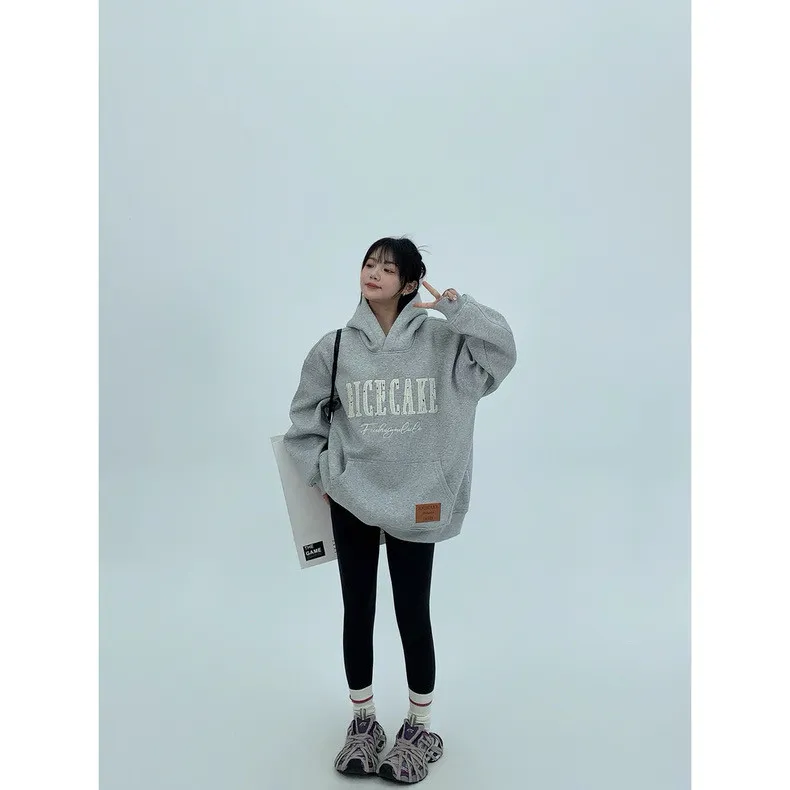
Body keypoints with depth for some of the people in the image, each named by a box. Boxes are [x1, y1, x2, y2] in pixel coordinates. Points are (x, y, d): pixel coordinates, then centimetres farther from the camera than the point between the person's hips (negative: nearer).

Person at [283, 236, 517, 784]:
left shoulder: (441, 340, -3)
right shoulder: (335, 347, 0)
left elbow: (502, 352, -14)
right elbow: (305, 417, 9)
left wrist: (454, 304, -17)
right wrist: (321, 471, 3)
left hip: (415, 503, -1)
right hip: (351, 502, 2)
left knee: (413, 614, 10)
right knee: (358, 613, 14)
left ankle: (420, 728, 32)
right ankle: (363, 722, 35)